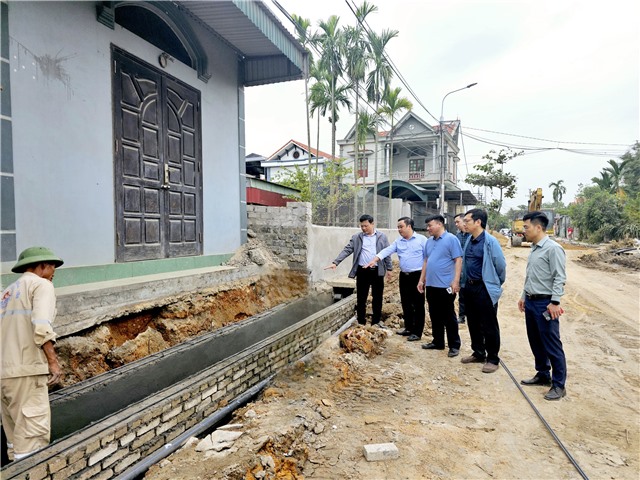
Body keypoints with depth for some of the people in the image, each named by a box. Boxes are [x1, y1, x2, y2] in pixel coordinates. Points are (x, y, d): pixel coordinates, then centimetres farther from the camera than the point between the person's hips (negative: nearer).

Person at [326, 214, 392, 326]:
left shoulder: (382, 237, 4)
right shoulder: (356, 238, 4)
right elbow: (347, 250, -2)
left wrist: (389, 269, 3)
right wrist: (335, 262, -13)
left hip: (377, 271, 0)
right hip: (362, 271, 0)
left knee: (377, 299, 8)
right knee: (361, 299, 5)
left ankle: (376, 323, 21)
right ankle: (361, 324, 15)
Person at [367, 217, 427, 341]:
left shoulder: (421, 239, -5)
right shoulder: (398, 241, 9)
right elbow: (387, 251, -1)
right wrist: (374, 260, -15)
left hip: (418, 276, -5)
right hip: (404, 276, 6)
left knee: (418, 305, 1)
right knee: (406, 304, 13)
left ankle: (417, 332, 8)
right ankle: (409, 328, 26)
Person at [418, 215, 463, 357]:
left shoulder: (451, 239, -9)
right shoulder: (429, 241, 12)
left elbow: (458, 260, -13)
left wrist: (456, 281, -19)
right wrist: (422, 279, 15)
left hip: (446, 285, -7)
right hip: (431, 285, 7)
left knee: (449, 317, 2)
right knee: (435, 316, 14)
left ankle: (454, 346, 12)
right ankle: (437, 342, 26)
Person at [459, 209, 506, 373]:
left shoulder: (490, 241, -17)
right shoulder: (469, 241, 4)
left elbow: (501, 265, -9)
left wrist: (497, 284, 4)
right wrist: (464, 282, 16)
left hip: (486, 289, -7)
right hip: (469, 287, 7)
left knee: (489, 326, 4)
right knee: (473, 323, 17)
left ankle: (492, 359, 18)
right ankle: (478, 353, 32)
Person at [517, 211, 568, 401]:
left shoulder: (553, 249, -15)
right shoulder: (534, 249, 12)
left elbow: (560, 278, -19)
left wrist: (555, 302, -22)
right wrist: (524, 296, 20)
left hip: (545, 304, -9)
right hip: (530, 302, 9)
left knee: (552, 345, -1)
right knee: (535, 342, 17)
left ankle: (558, 385, 9)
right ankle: (542, 375, 31)